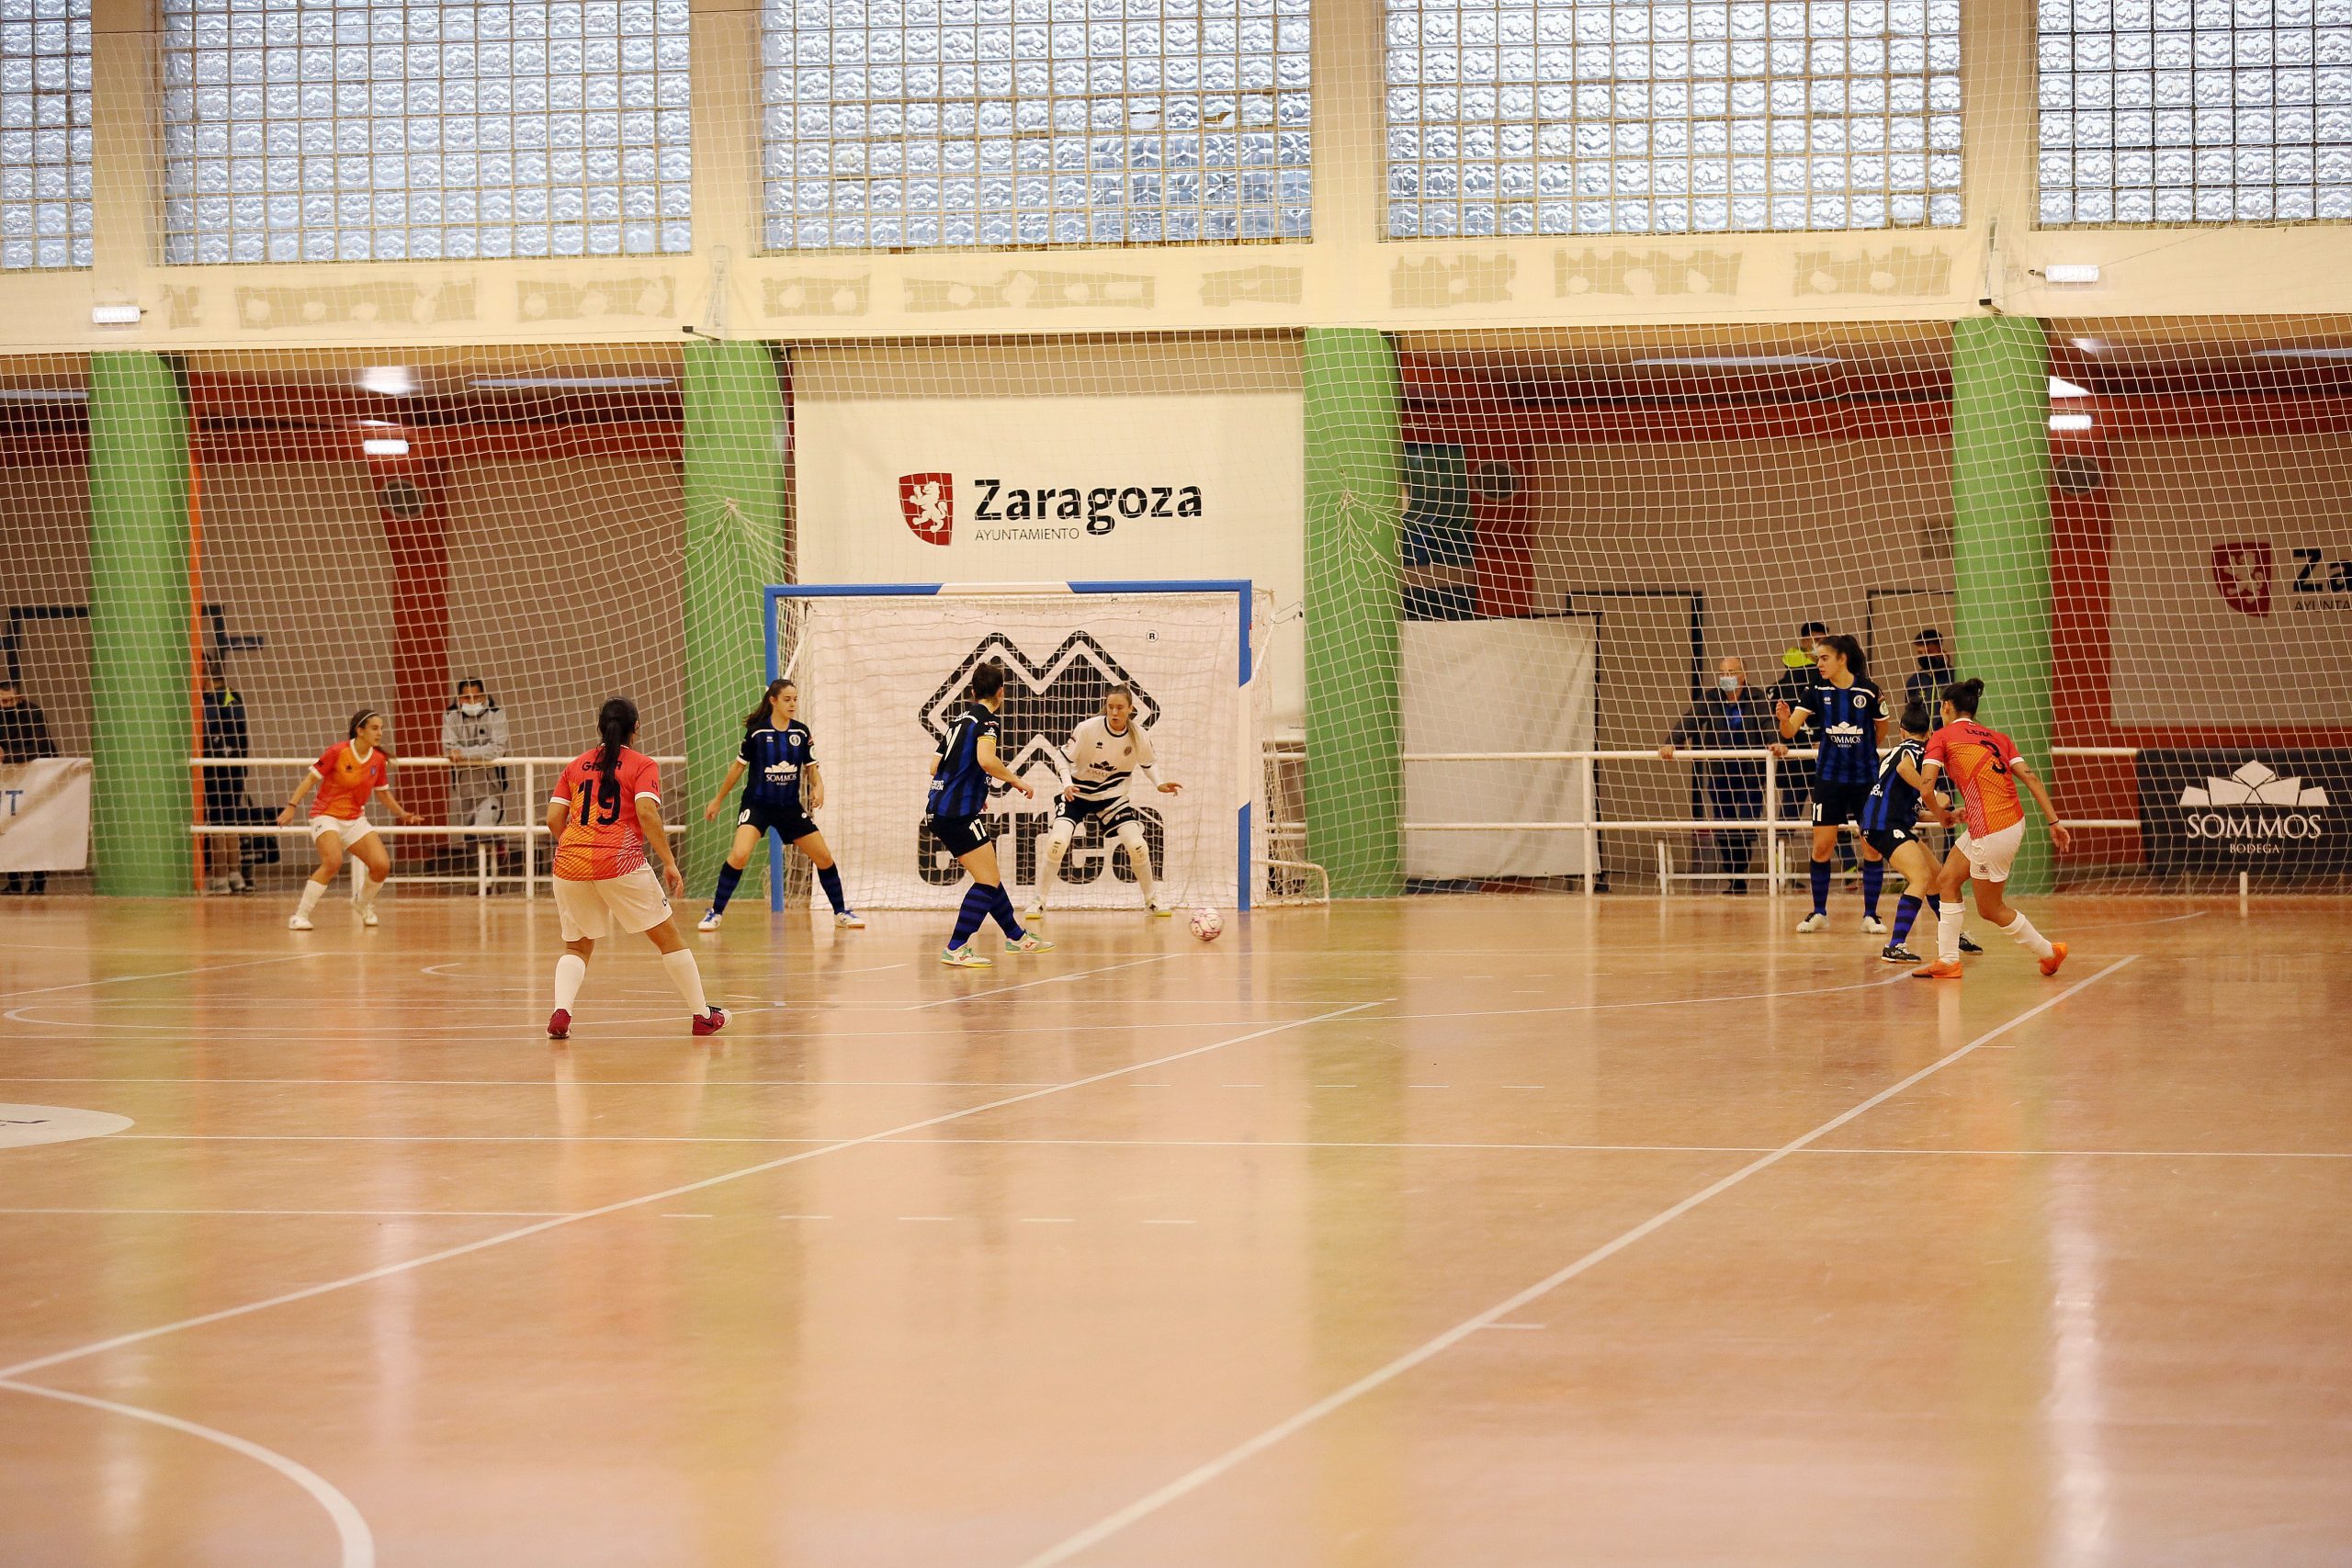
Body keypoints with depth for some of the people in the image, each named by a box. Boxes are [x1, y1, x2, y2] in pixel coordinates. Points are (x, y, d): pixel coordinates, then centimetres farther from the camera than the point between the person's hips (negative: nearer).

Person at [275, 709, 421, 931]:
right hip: (326, 815, -5)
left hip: (356, 819, 6)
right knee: (333, 862, -31)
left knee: (382, 865, -9)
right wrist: (291, 807, -17)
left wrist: (401, 813, 6)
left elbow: (383, 792, 16)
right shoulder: (337, 752, -16)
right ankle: (300, 916, -20)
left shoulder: (379, 760, 0)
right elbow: (311, 779, -11)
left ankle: (365, 906, 23)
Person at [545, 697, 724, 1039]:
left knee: (577, 947, 17)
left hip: (570, 864, 4)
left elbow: (553, 819, 10)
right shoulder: (642, 765, 3)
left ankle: (560, 1013, -7)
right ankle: (702, 1015, 15)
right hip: (620, 863, -4)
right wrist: (670, 863, -10)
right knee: (668, 937, 10)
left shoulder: (575, 766, 16)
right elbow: (646, 813, -11)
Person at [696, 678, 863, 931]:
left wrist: (818, 787, -16)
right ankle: (715, 913, -10)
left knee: (824, 858, 4)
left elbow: (812, 768, 7)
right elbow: (738, 766, 3)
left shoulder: (802, 732, -1)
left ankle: (841, 912, 23)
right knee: (739, 855, -24)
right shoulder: (757, 731, -8)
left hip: (791, 807, 4)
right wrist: (718, 800, 10)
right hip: (757, 804, -4)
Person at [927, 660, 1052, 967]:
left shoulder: (961, 720, 17)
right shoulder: (987, 719, -8)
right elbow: (985, 760, -26)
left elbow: (935, 767, 21)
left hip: (938, 811, 9)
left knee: (989, 876, 19)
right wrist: (1017, 781, -12)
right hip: (958, 814, -9)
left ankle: (1015, 936, 30)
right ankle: (955, 949, -13)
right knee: (988, 881, -7)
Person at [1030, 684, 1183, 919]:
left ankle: (1151, 900, 15)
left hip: (1113, 796, 2)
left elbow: (1147, 764, 9)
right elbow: (1063, 758, -11)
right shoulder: (1088, 729, -22)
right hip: (1078, 794, -2)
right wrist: (1067, 784, -27)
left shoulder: (1140, 736, -12)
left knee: (1138, 846, -10)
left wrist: (1159, 785, -7)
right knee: (1057, 842, -21)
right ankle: (1039, 903, -5)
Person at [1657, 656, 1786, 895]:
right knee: (1724, 832, 4)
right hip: (1719, 775, 2)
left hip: (1751, 776, -2)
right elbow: (1688, 722, -14)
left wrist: (1776, 743, -42)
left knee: (1748, 829, -6)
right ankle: (1733, 878, 14)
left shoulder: (1757, 699, -4)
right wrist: (1671, 743, -32)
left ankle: (1740, 876, 6)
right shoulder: (1709, 700, 0)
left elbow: (1768, 724, -20)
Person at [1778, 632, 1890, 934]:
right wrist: (1785, 718, -29)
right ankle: (1819, 913, 13)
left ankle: (1870, 915, 9)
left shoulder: (1868, 691, -8)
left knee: (1873, 846, -1)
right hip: (1829, 777, 2)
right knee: (1822, 846, 0)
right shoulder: (1817, 691, -3)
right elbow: (1790, 731, -10)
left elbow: (1881, 731, 8)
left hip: (1866, 777, -1)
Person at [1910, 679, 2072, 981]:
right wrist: (2055, 822, 3)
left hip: (1992, 832, -7)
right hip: (2013, 822, 7)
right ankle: (1948, 961, 20)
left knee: (1990, 908, 11)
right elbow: (2030, 777, 4)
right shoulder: (1997, 737, 14)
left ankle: (2049, 953, 23)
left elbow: (1925, 784, -13)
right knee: (1947, 881, 17)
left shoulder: (1942, 736, -2)